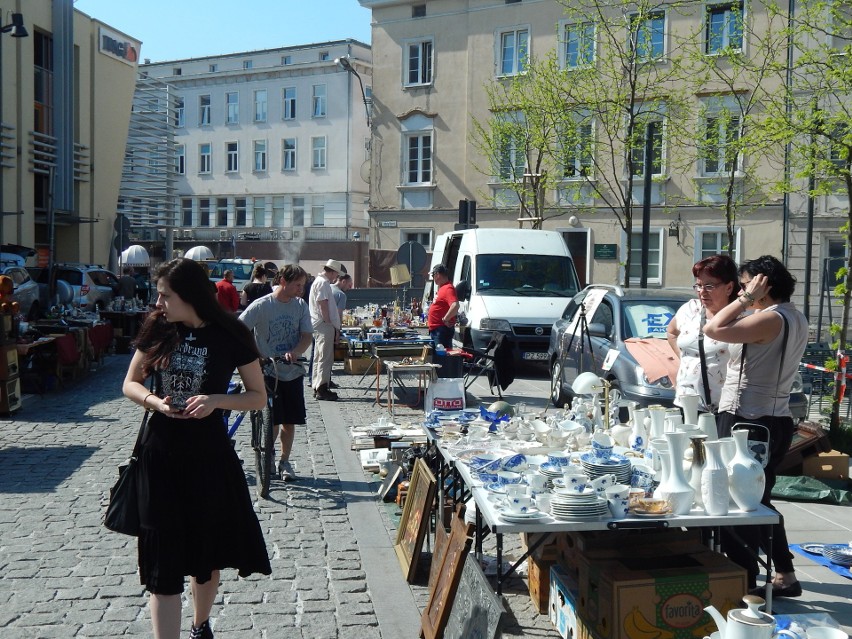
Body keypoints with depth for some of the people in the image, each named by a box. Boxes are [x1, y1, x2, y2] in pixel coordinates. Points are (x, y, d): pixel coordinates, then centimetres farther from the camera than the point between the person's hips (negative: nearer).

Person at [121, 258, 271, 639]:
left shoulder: (230, 335, -9)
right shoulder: (158, 328, -2)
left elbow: (259, 397, -4)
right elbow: (130, 384, 7)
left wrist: (216, 400, -21)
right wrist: (153, 401, -14)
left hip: (210, 457, -1)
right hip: (160, 456, 1)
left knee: (206, 554, 16)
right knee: (162, 561, 0)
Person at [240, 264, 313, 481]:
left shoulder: (301, 306, 2)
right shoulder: (261, 305, -10)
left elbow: (307, 336, -1)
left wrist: (295, 352, -20)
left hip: (293, 372, 4)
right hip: (268, 371, -4)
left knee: (290, 421, 7)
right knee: (273, 421, -4)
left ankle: (284, 461, 23)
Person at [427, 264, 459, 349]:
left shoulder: (448, 288, -17)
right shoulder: (442, 288, 15)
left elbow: (455, 306, -32)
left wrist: (445, 319, -23)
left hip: (442, 329, -11)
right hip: (434, 329, 11)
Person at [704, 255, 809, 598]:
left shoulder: (770, 319, -18)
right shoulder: (797, 320, 12)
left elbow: (713, 329, -25)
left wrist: (747, 299, -15)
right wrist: (748, 302, 11)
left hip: (746, 422, -10)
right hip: (777, 419, 10)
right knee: (759, 502, 20)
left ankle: (745, 584, 4)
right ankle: (785, 575, 29)